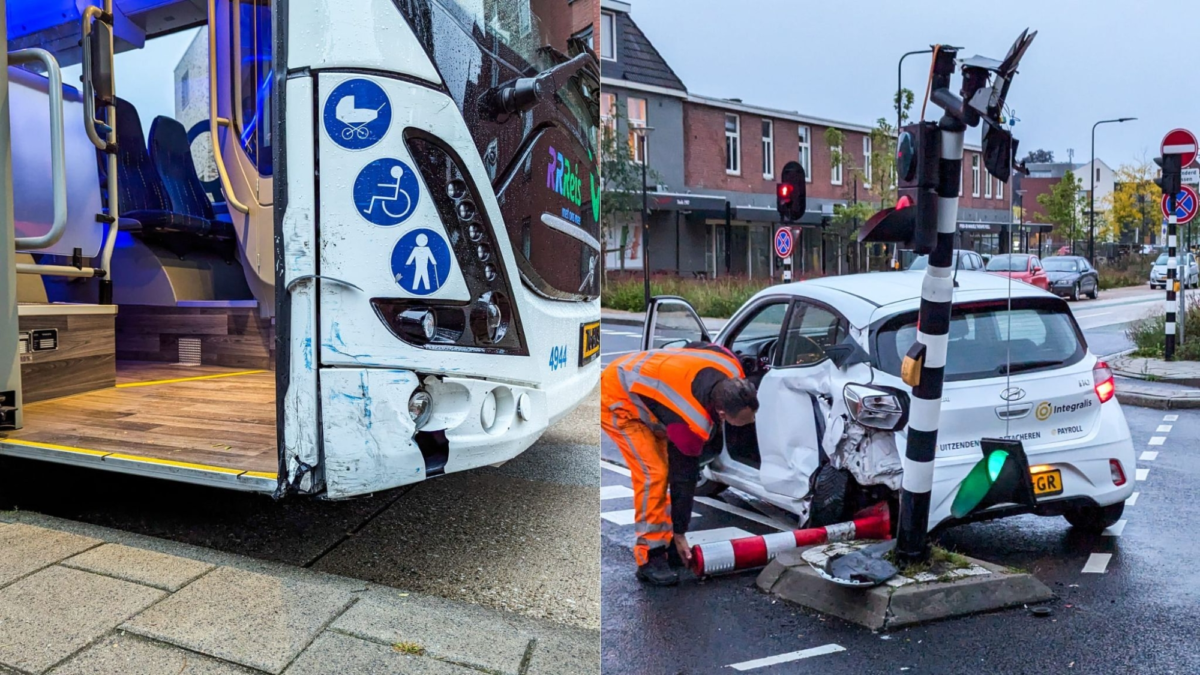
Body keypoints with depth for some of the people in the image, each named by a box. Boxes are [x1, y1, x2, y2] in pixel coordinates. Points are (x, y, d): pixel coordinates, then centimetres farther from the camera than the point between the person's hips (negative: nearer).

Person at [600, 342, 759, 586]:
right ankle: (649, 558, -6)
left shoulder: (731, 371, -18)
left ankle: (664, 544, 16)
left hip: (637, 381, 9)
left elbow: (696, 346, 5)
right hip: (616, 401, -9)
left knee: (669, 468, 5)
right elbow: (684, 477, -22)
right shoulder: (691, 423, -34)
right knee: (653, 473, -17)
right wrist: (679, 532, -9)